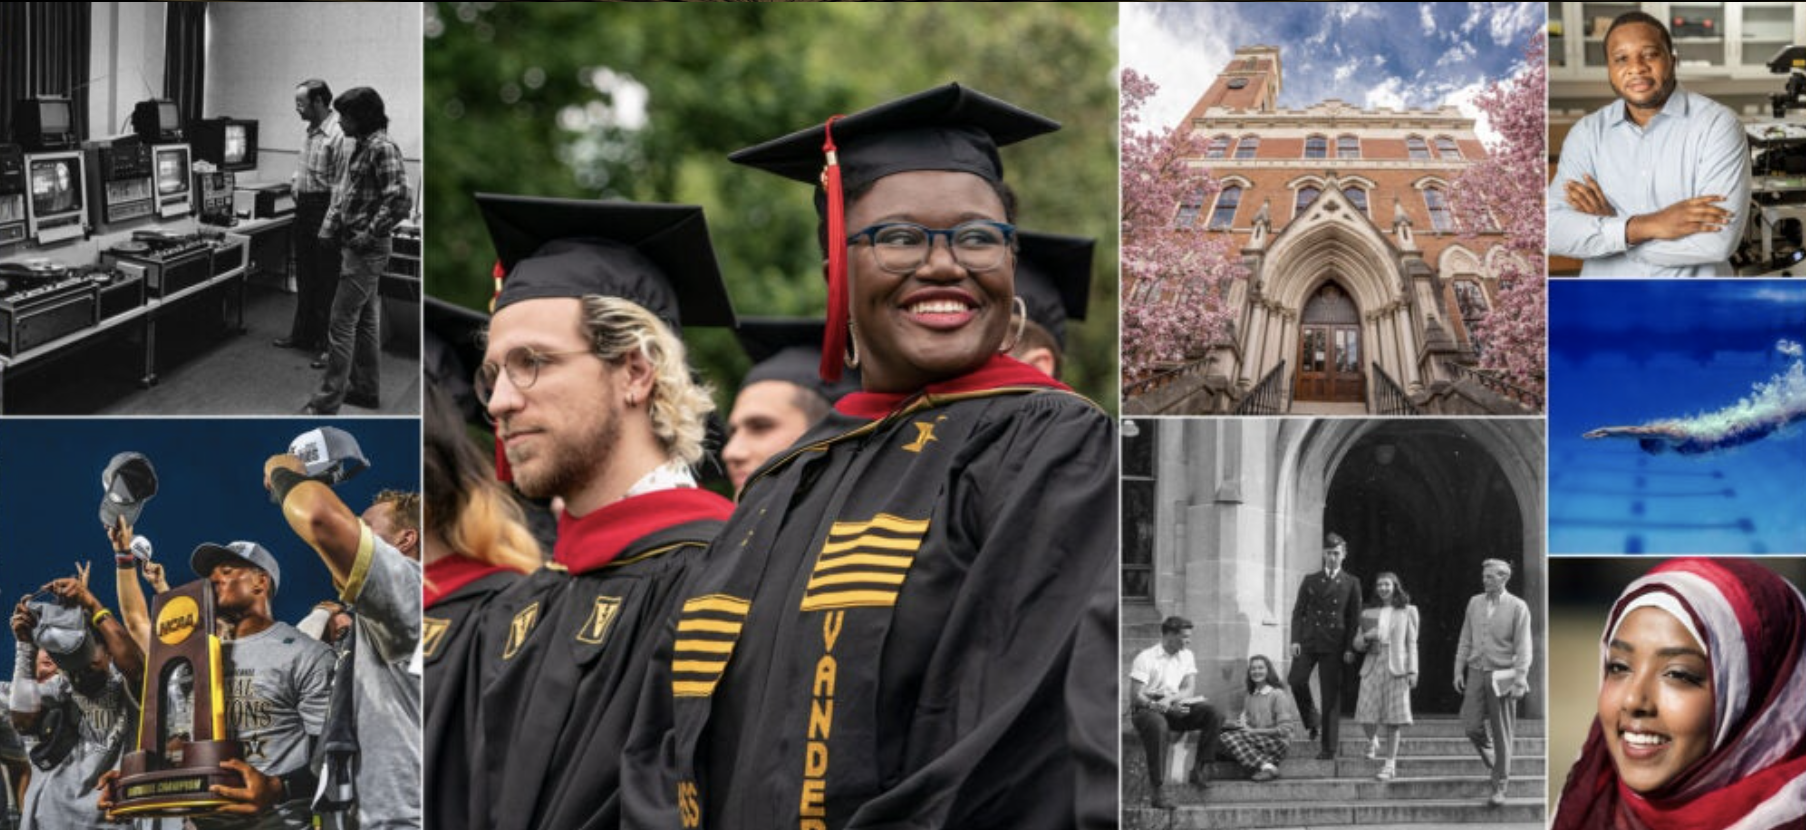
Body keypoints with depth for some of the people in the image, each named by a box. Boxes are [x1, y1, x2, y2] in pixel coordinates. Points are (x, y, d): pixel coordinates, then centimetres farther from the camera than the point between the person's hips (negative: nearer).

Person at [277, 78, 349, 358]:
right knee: (304, 277, 18)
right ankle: (302, 334, 28)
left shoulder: (338, 136, -18)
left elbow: (341, 186, -20)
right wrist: (296, 180, 9)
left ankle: (327, 344, 5)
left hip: (324, 208, -9)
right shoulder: (309, 133, 11)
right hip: (304, 207, 9)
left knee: (327, 282, -2)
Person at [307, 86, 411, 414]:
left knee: (342, 323, -8)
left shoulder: (382, 148, -17)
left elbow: (401, 200, -24)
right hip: (357, 246, 10)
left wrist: (369, 235, -19)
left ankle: (327, 402, -7)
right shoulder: (362, 147, 12)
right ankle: (365, 388, 27)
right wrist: (331, 227, 11)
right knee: (364, 320, 17)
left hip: (367, 250, -10)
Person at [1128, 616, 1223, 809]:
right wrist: (1164, 708, -26)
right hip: (1147, 709, -6)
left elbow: (1190, 690, 1)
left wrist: (1169, 699, -20)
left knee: (1214, 714, -17)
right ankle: (1158, 791, -40)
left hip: (1175, 708, 6)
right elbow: (1136, 697, -14)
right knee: (1159, 726, -41)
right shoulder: (1145, 658, -9)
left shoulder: (1187, 656, 9)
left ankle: (1199, 769, -15)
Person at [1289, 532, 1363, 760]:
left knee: (1331, 696, -3)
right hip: (1308, 640, 2)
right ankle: (1312, 721, 8)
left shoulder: (1351, 583, 7)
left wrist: (1349, 648, -5)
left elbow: (1354, 619, 4)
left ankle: (1329, 748, 1)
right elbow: (1298, 612, 9)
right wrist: (1295, 640, -4)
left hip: (1333, 645, -2)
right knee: (1296, 680, -18)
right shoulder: (1310, 581, 12)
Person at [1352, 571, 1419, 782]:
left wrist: (1413, 671, -2)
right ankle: (1372, 741, 26)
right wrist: (1366, 637, -6)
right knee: (1366, 716, -7)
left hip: (1396, 667, -2)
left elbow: (1412, 643, 6)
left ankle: (1390, 764, 3)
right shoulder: (1368, 613, 14)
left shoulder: (1407, 611, 8)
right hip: (1373, 665, 2)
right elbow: (1357, 644, 16)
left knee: (1393, 717, -4)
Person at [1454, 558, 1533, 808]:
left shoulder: (1517, 607, -6)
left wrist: (1520, 680, -15)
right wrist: (1459, 670, 6)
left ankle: (1499, 787, 6)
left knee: (1502, 734, -1)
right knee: (1472, 727, -5)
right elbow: (1465, 640, 12)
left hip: (1502, 676, -4)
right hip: (1476, 673, 4)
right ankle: (1494, 762, 24)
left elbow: (1523, 647, -8)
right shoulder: (1475, 603, 7)